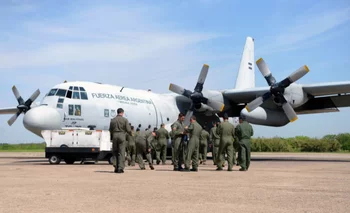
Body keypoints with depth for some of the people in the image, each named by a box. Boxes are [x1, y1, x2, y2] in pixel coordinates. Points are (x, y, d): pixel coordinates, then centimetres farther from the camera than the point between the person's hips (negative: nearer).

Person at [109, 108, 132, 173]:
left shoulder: (112, 120, 7)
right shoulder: (125, 120, -2)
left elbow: (110, 130, 10)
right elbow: (128, 130, -4)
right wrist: (131, 134, 17)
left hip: (114, 136, 3)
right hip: (122, 136, -3)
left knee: (115, 152, 13)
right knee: (121, 153, 1)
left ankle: (116, 167, 8)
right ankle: (120, 168, -4)